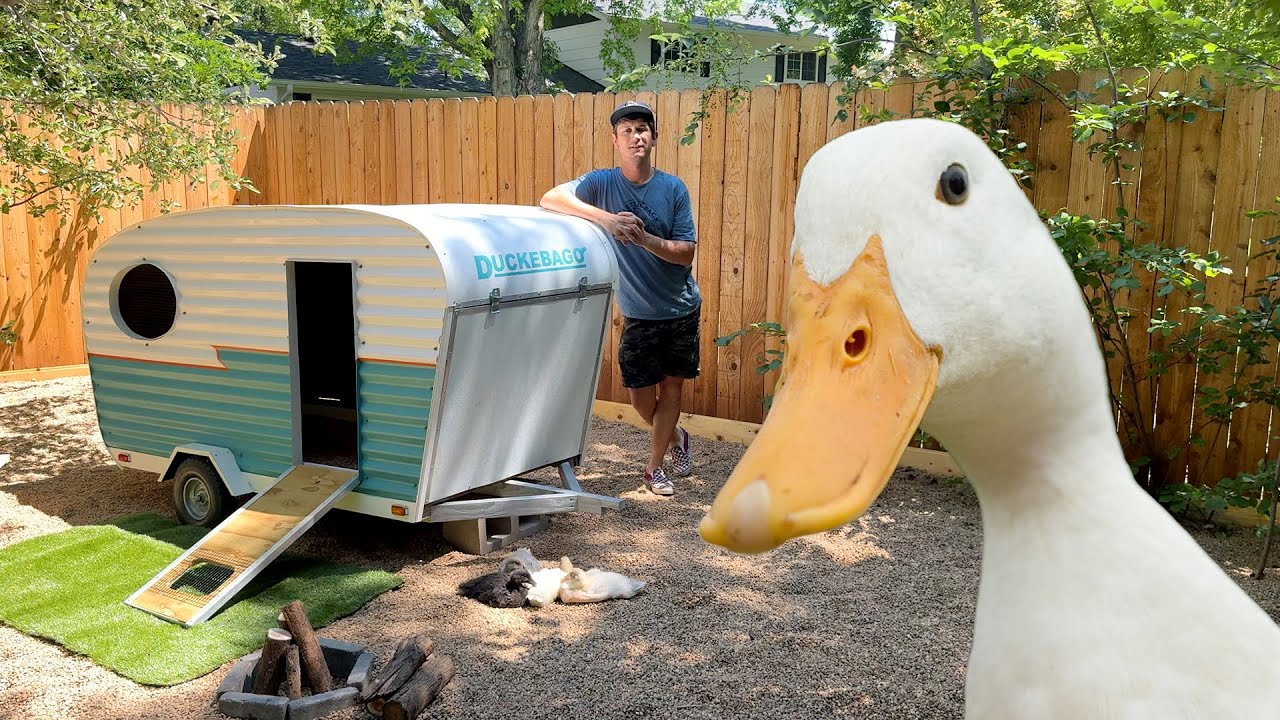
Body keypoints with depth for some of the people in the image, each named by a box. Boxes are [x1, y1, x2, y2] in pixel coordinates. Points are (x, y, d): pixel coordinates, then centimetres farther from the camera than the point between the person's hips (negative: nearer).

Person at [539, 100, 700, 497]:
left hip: (682, 309, 1)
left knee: (671, 388, 8)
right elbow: (550, 199, -23)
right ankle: (675, 437, 38)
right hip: (638, 314, 0)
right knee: (640, 394, 6)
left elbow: (686, 253, -9)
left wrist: (645, 239, -27)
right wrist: (605, 217, -34)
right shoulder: (603, 183, -8)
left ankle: (654, 466, 25)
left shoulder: (674, 188, -6)